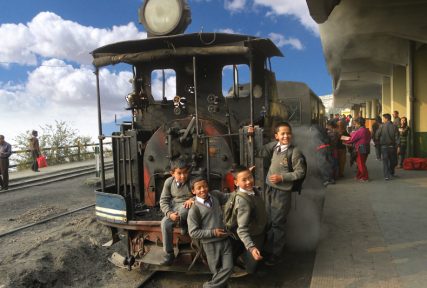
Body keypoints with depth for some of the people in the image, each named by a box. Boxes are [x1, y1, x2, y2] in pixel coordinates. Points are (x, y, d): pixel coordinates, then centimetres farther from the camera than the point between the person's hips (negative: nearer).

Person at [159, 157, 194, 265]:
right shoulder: (169, 182, -2)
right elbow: (164, 200, -1)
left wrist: (192, 199, -26)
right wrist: (169, 213, -20)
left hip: (188, 207, -3)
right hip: (173, 208, 3)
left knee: (183, 210, -40)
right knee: (165, 223, -25)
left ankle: (183, 224, -2)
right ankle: (168, 254, -10)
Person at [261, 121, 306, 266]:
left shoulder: (295, 152, -14)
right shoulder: (274, 146, 2)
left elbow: (300, 172, -11)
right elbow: (263, 151, 21)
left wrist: (282, 177, -18)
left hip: (282, 192, -6)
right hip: (269, 189, 6)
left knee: (278, 223, 5)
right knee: (269, 221, 18)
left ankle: (276, 254, 22)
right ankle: (269, 249, 36)